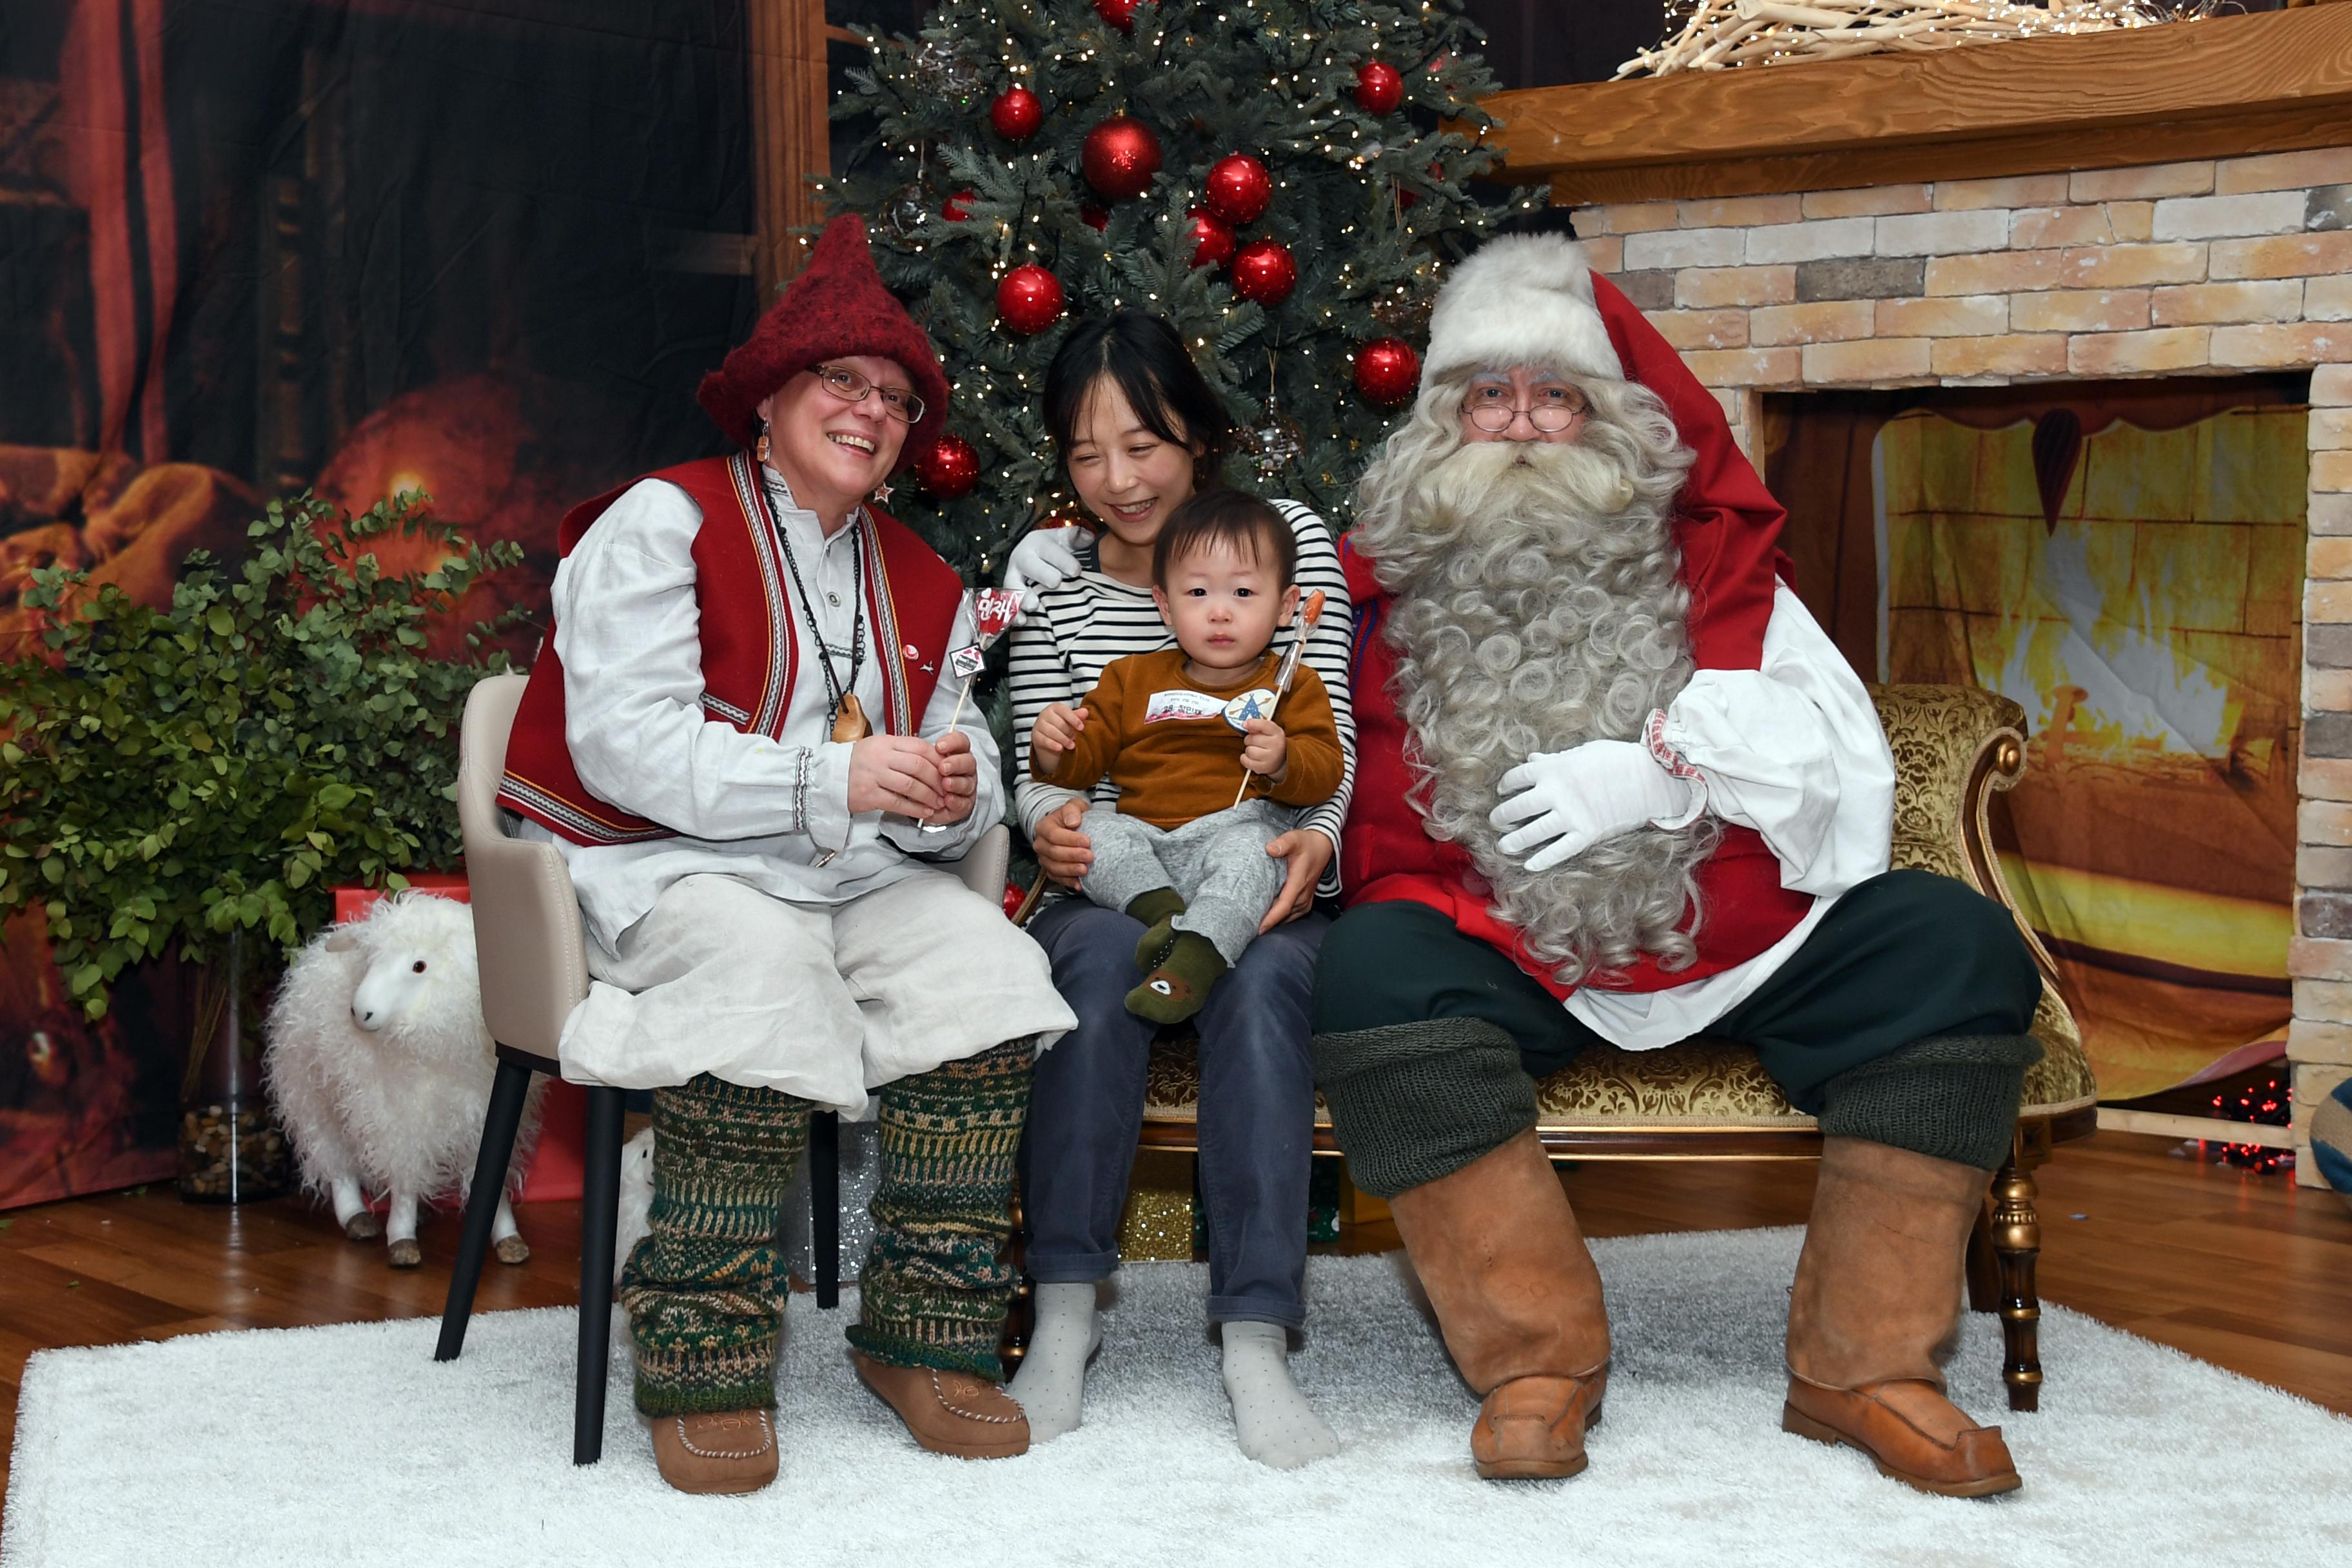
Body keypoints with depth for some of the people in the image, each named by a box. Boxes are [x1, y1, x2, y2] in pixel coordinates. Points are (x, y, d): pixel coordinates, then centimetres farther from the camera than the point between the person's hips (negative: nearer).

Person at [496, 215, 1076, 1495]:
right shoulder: (663, 522, -2)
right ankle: (703, 1366, -28)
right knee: (764, 967, -37)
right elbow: (624, 743, -15)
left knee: (983, 960, -23)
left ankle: (925, 1336, -15)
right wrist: (830, 780, -22)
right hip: (664, 864, -6)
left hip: (853, 873, 6)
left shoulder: (919, 586, 19)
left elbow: (961, 772, 13)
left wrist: (951, 799, -14)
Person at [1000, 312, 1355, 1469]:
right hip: (1108, 886, 1)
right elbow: (1039, 762, 6)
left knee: (1263, 978, -34)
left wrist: (1317, 838, -22)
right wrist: (1047, 821, -18)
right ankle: (1065, 1310, -30)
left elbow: (1334, 744, 0)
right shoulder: (1048, 568, 7)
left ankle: (1255, 1339, -35)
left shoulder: (1291, 538, 3)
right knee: (1105, 952, -34)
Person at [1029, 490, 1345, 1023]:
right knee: (1094, 828, -25)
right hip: (1142, 839, 4)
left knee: (1248, 849, -37)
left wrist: (1283, 762, -19)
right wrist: (1054, 749, -4)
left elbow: (1325, 771, 4)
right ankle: (1164, 911, -42)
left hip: (1237, 828, -3)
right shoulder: (1134, 678, 20)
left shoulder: (1292, 686, 13)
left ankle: (1196, 956, -57)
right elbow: (1089, 753, 20)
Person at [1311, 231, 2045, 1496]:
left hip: (1735, 938, 2)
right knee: (1372, 968, -31)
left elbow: (1831, 739, 2)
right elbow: (1372, 820, 12)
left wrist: (1657, 766, -12)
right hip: (1506, 953, -1)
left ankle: (1862, 1367, -16)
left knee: (1954, 947, -19)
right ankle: (1537, 1356, -24)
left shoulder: (1698, 557, 13)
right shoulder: (1394, 587, 12)